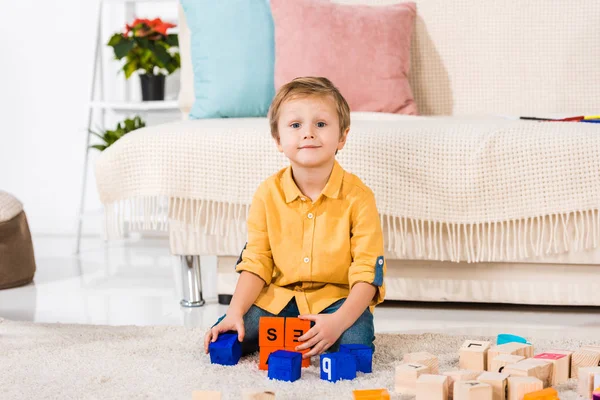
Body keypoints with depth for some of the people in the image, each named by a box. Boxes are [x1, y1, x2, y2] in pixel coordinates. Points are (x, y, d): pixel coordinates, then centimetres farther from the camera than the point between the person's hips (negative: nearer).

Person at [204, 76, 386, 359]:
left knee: (354, 344, -32)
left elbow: (367, 273, -13)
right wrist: (235, 311, -15)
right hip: (279, 297, 3)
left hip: (337, 299, -2)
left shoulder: (358, 197, -10)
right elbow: (256, 262, 1)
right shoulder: (268, 194, -1)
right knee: (220, 340, -16)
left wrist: (338, 321, -29)